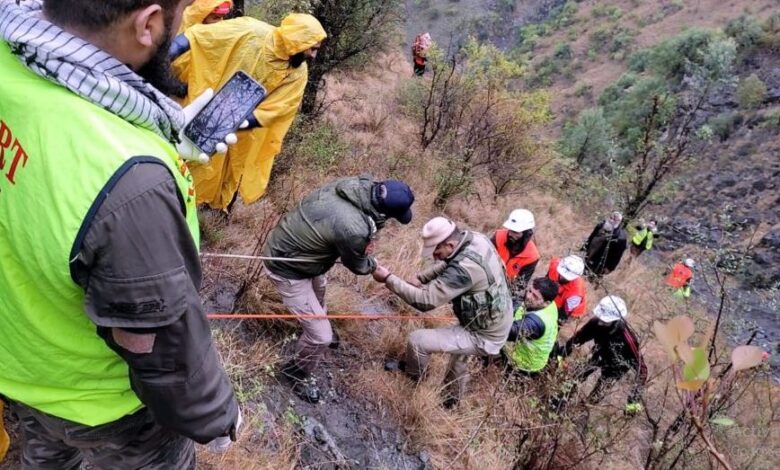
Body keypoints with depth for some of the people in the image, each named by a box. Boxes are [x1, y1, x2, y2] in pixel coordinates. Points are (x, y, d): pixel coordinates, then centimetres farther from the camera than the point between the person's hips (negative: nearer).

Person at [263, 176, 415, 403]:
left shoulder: (358, 184, -16)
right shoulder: (353, 229, -37)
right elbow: (358, 266, -13)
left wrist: (365, 244, -5)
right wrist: (374, 264, 7)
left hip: (283, 244, 9)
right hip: (288, 268, -9)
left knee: (318, 293, 35)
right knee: (321, 335, -1)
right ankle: (297, 374, 28)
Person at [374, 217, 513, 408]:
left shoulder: (465, 268, -36)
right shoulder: (476, 238, -9)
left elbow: (425, 300, -33)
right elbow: (446, 266, 7)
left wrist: (388, 279, -26)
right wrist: (417, 278, -5)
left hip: (484, 337, -9)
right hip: (496, 323, 9)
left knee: (417, 339, -7)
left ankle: (413, 373, 26)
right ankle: (453, 395, 58)